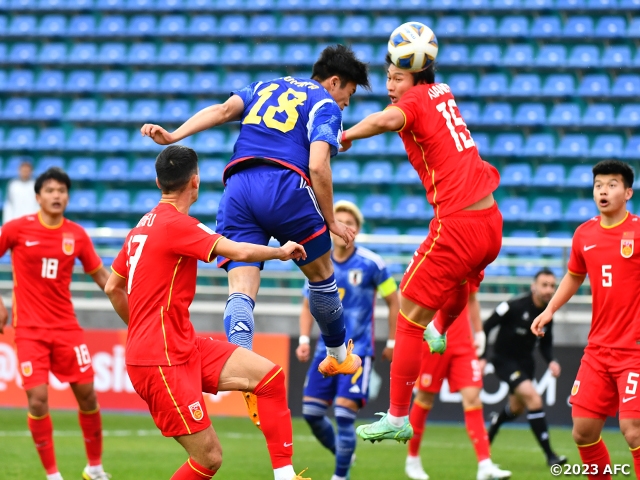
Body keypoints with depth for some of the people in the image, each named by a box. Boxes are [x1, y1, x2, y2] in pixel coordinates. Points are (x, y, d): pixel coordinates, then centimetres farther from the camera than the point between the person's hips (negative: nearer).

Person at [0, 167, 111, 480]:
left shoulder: (77, 235, 1)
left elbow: (99, 274, 12)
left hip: (66, 326, 3)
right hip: (29, 329, -3)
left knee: (87, 394, 2)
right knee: (38, 400, -11)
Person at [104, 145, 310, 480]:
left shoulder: (144, 225, 13)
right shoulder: (177, 224, -16)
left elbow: (113, 287, 22)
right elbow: (239, 251, -24)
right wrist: (281, 251, -5)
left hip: (183, 348, 9)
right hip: (161, 361, -9)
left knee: (269, 376, 0)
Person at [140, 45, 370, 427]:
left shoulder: (267, 87, 28)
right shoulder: (325, 107, 10)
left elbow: (222, 110, 10)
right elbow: (318, 166, -6)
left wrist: (174, 136, 0)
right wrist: (331, 222, 3)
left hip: (237, 188, 4)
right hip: (284, 187, -4)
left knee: (241, 291, -7)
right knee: (322, 274, 21)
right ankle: (338, 355, 38)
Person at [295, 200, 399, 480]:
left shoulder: (371, 264, -9)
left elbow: (394, 302, 1)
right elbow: (308, 305, 16)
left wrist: (392, 343, 1)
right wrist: (304, 339, 2)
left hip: (357, 351, -4)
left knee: (344, 413, -14)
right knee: (311, 412, -1)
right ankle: (342, 454, 24)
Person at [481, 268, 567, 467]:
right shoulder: (514, 306, -22)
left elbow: (546, 344, 9)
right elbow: (486, 327, -15)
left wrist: (551, 361, -11)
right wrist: (481, 358, -20)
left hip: (525, 362, 7)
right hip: (505, 361, -7)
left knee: (516, 409, 22)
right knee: (533, 398, -24)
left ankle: (495, 422, 59)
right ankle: (549, 455, -23)